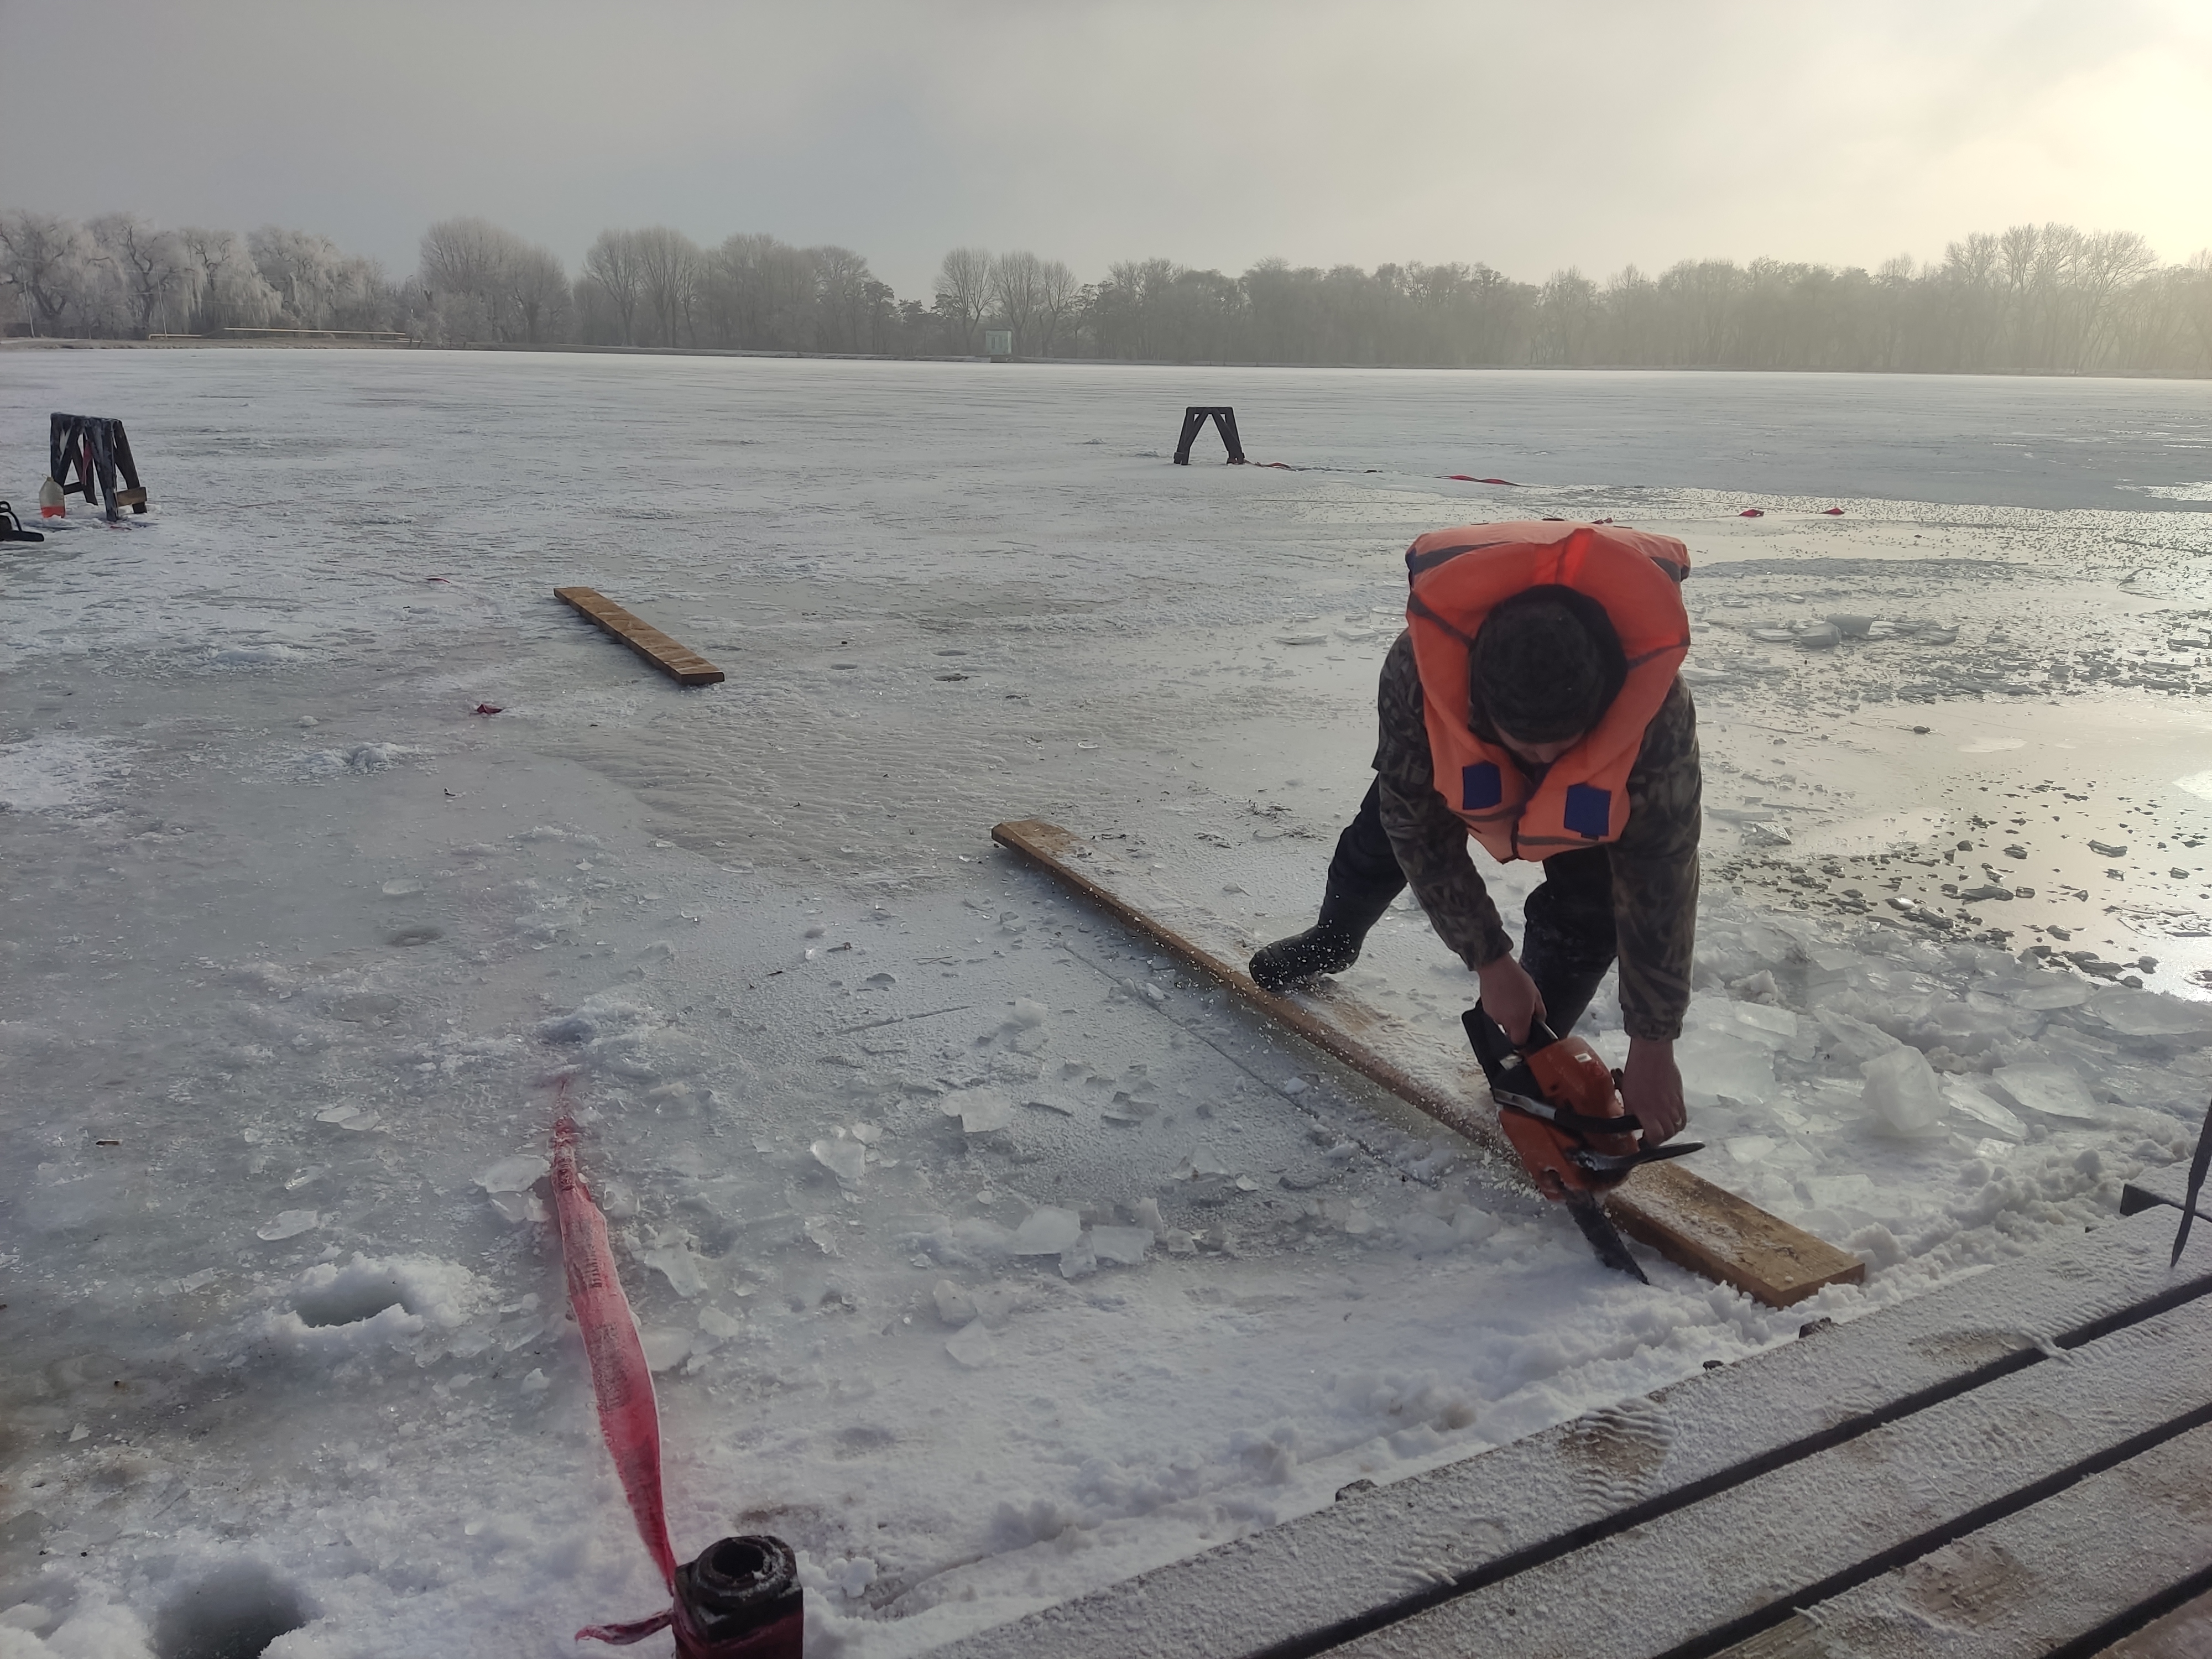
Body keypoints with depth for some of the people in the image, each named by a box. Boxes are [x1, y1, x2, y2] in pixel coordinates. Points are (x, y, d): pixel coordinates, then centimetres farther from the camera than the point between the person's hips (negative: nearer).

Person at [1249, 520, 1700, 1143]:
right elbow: (1419, 830, -29)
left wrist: (1652, 1048, -29)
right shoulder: (1414, 672, -45)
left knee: (1586, 913, -15)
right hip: (1457, 735, 1)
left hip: (1605, 775, -1)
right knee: (1384, 837, 15)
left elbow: (1661, 888, -34)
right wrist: (1490, 962, -26)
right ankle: (1333, 940, 47)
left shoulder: (1659, 717, -45)